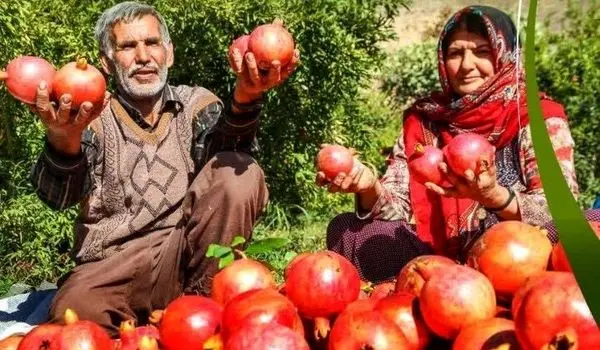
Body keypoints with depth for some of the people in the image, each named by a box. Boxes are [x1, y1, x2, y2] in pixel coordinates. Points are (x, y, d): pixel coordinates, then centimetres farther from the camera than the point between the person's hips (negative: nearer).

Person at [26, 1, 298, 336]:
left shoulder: (195, 103, 9)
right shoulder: (93, 117, 5)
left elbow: (219, 149, -14)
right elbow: (59, 195, -12)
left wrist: (245, 97, -35)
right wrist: (64, 141, -35)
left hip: (190, 256, 2)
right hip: (111, 269, -1)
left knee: (240, 174, -21)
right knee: (74, 313, -33)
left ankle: (199, 302, -8)